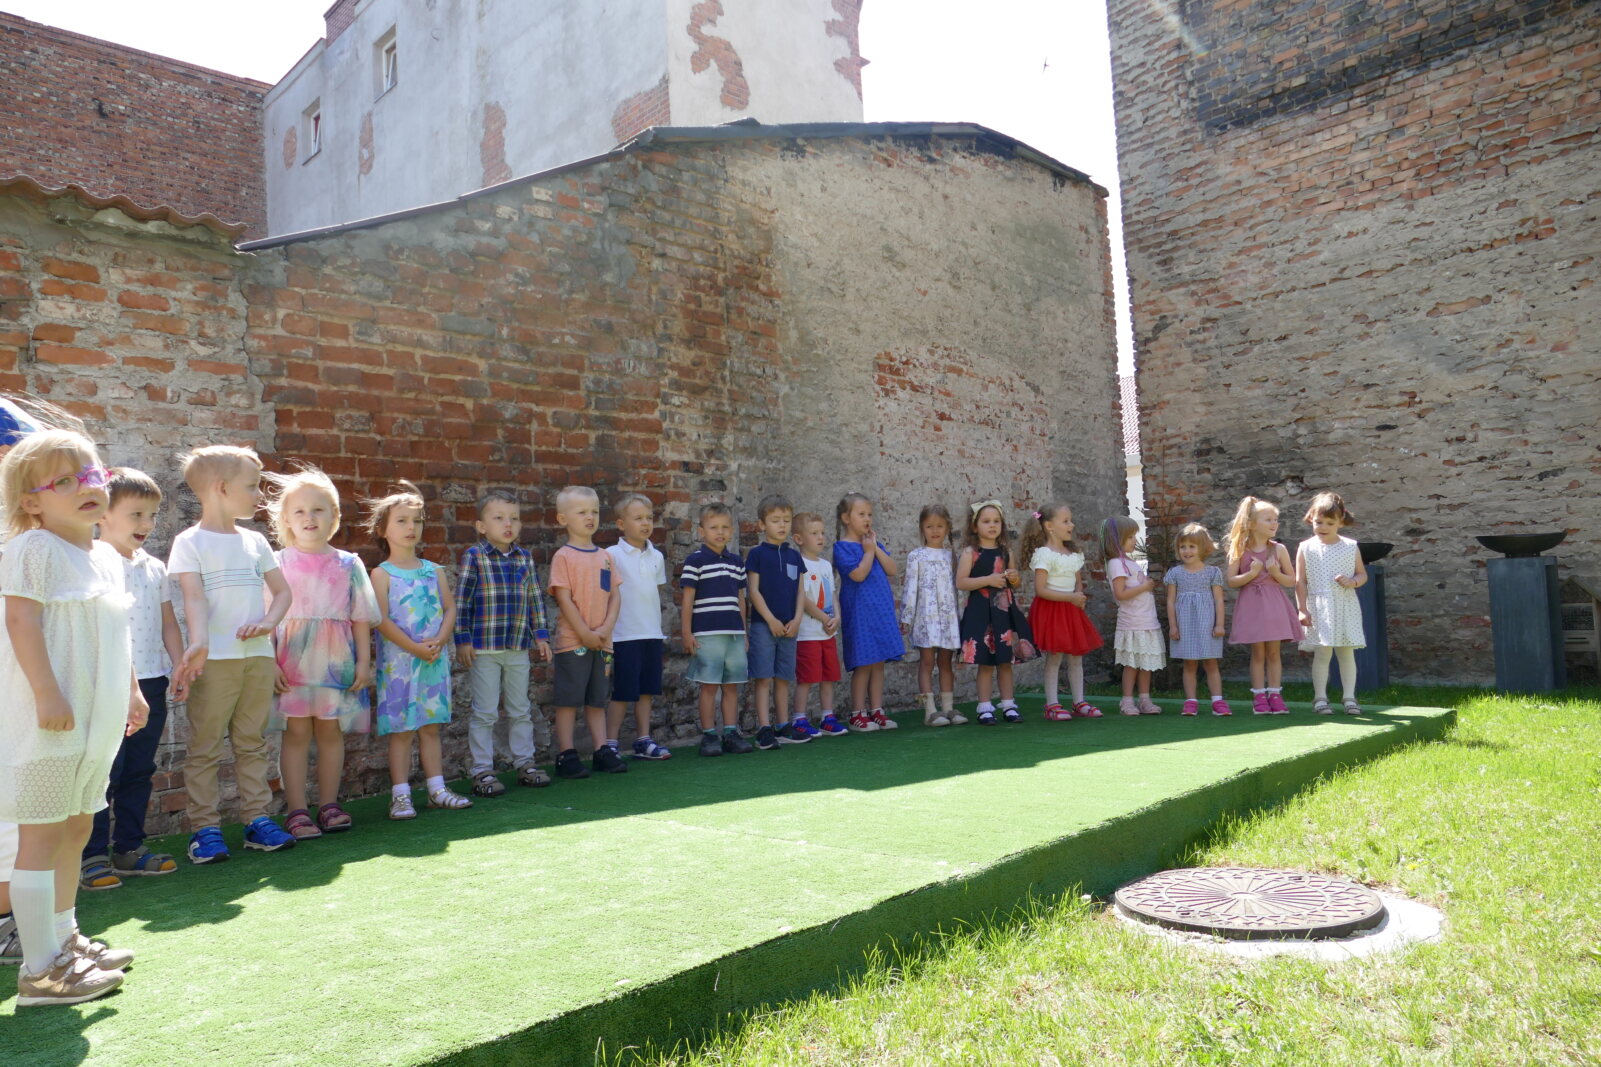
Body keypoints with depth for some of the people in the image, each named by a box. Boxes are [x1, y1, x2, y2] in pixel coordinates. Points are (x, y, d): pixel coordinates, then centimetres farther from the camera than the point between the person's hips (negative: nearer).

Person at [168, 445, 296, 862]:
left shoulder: (254, 541, 13)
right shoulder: (190, 542, -2)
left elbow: (282, 590, 13)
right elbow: (194, 597, -13)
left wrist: (268, 622, -6)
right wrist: (198, 643, -28)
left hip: (258, 656, 5)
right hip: (215, 660, -5)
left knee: (252, 742, 11)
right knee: (205, 746, 1)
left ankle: (257, 818, 17)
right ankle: (205, 828, 8)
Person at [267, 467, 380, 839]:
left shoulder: (348, 565, 7)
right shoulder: (278, 563, 3)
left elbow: (360, 618, 8)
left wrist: (363, 661, 3)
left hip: (336, 660, 2)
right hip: (291, 660, -1)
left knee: (330, 730, 7)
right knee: (296, 731, -1)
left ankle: (328, 805, 17)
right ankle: (297, 811, 6)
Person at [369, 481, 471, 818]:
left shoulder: (433, 571, 10)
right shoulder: (381, 574, -3)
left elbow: (450, 608, 7)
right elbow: (381, 619, -11)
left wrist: (439, 641, -10)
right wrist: (414, 647, -17)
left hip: (435, 660, 4)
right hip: (398, 660, -4)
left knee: (431, 726, 11)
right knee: (400, 730, 0)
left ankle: (437, 789, 17)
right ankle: (400, 794, 7)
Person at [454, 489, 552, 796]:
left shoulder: (525, 557, 7)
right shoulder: (474, 556, -6)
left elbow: (535, 598, 12)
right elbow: (462, 600, -6)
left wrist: (541, 634, 9)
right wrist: (462, 640, -9)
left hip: (518, 647, 5)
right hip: (484, 647, -4)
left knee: (520, 710, 14)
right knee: (485, 713, 3)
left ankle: (524, 763, 26)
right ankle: (482, 771, 13)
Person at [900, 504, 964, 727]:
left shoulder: (950, 556, 10)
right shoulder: (916, 556, 0)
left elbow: (956, 586, 13)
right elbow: (910, 588, -3)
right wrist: (906, 618, -6)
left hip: (948, 615, 4)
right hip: (926, 615, -4)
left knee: (946, 662, 9)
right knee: (927, 662, -3)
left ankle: (948, 708, 14)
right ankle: (930, 711, -1)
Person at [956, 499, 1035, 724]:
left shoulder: (1006, 552, 11)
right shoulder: (970, 553, -5)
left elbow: (1017, 583, 20)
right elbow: (960, 582, -13)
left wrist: (1015, 578, -3)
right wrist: (988, 580, -19)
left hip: (1005, 610, 5)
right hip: (981, 612, -5)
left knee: (1006, 661, 10)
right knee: (986, 662, -1)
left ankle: (1008, 704, 19)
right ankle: (984, 708, 7)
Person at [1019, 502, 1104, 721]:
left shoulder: (1073, 554, 12)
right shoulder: (1044, 554, -13)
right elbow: (1040, 590, -18)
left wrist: (1080, 595, -4)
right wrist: (1070, 598, -19)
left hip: (1071, 611, 7)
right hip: (1051, 611, -7)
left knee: (1076, 657, 8)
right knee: (1054, 657, -5)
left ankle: (1079, 702, 16)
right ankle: (1052, 705, 2)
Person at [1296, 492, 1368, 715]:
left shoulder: (1350, 547, 5)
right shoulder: (1306, 548, 1)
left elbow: (1362, 574, 11)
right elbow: (1300, 581, 0)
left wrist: (1352, 582, -12)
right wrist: (1302, 609, -5)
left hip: (1346, 607, 2)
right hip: (1319, 609, -2)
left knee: (1347, 653, 5)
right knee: (1322, 653, -3)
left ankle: (1350, 697, 13)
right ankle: (1320, 697, 5)